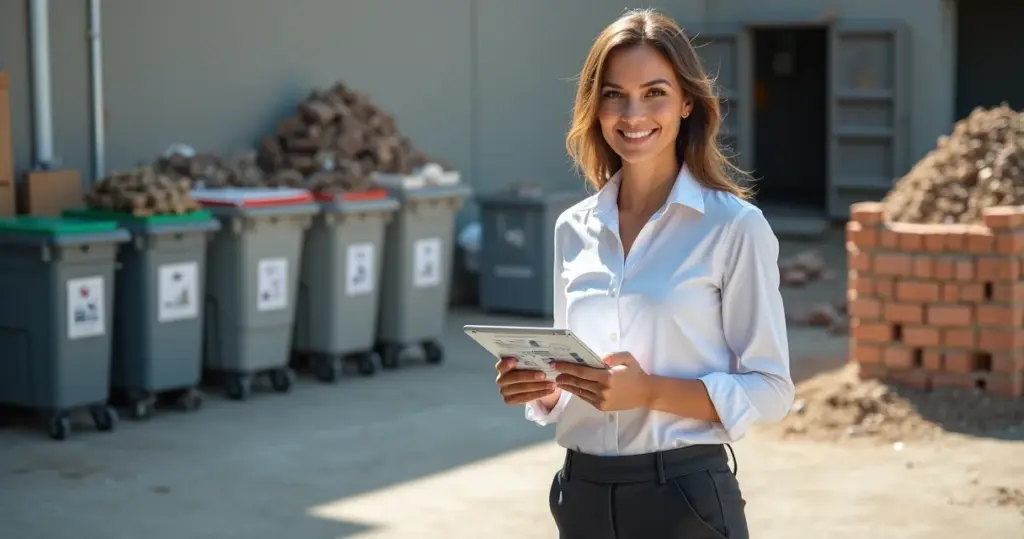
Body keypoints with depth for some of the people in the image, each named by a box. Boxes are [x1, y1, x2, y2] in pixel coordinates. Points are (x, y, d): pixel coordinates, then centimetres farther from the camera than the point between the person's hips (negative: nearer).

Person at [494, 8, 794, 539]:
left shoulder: (735, 227, -9)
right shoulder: (573, 228, 6)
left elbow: (770, 389, -9)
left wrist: (649, 391, -20)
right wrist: (541, 387, -6)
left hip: (683, 495, -4)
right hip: (582, 493, 4)